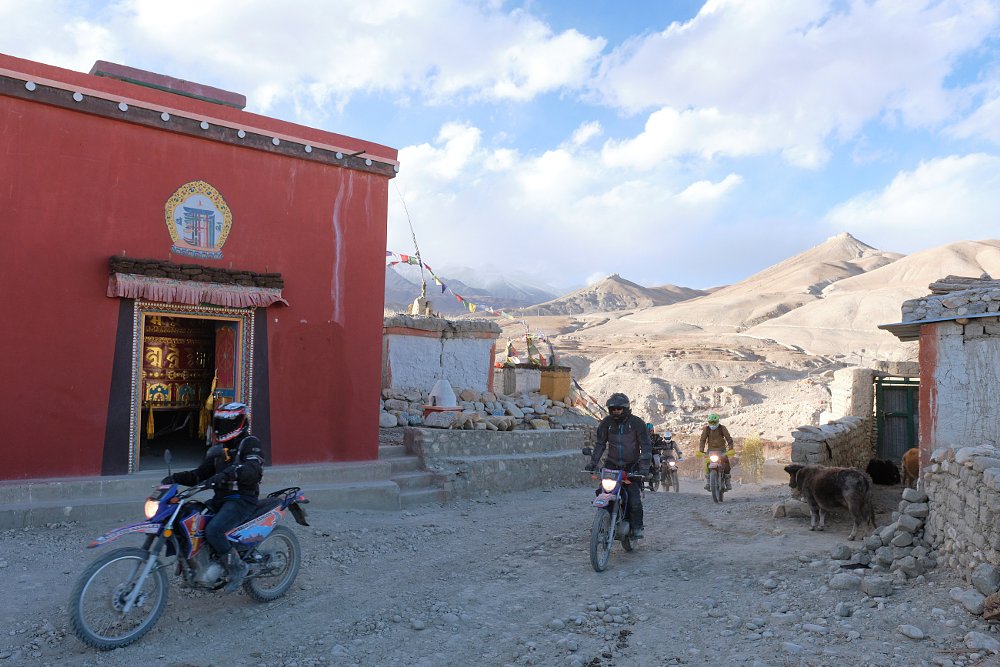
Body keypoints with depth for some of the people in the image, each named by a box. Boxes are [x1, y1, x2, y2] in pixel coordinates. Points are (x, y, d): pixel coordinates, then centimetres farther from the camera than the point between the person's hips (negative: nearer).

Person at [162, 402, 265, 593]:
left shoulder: (249, 443, -7)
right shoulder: (217, 450, 18)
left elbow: (254, 469, -26)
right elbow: (200, 474, 17)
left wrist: (227, 474, -41)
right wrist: (176, 478, 1)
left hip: (242, 499, -9)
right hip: (221, 498, 9)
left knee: (213, 530, -28)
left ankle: (236, 567, -10)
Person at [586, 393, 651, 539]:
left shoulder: (637, 423, -6)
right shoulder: (606, 422, 2)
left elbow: (646, 446, -6)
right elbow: (600, 444, 8)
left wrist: (644, 466, -16)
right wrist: (593, 462, -3)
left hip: (631, 467, -2)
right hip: (612, 465, 3)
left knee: (635, 499, -12)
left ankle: (637, 527, 5)